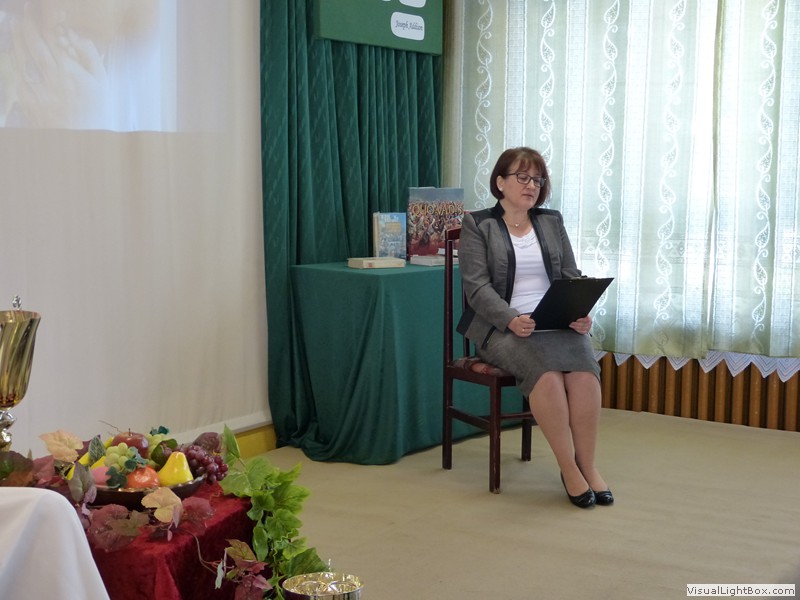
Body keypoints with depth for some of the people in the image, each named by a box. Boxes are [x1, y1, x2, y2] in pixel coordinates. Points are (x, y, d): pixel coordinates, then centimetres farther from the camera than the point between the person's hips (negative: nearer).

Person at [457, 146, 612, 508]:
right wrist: (512, 320, -24)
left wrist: (581, 313, -10)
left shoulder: (552, 221, 16)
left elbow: (571, 277, 11)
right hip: (501, 327, -3)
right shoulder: (477, 225, 3)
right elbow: (477, 286, -7)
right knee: (546, 373, -33)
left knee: (584, 371, -28)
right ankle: (569, 469, -21)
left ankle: (588, 466, -19)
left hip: (556, 323, 4)